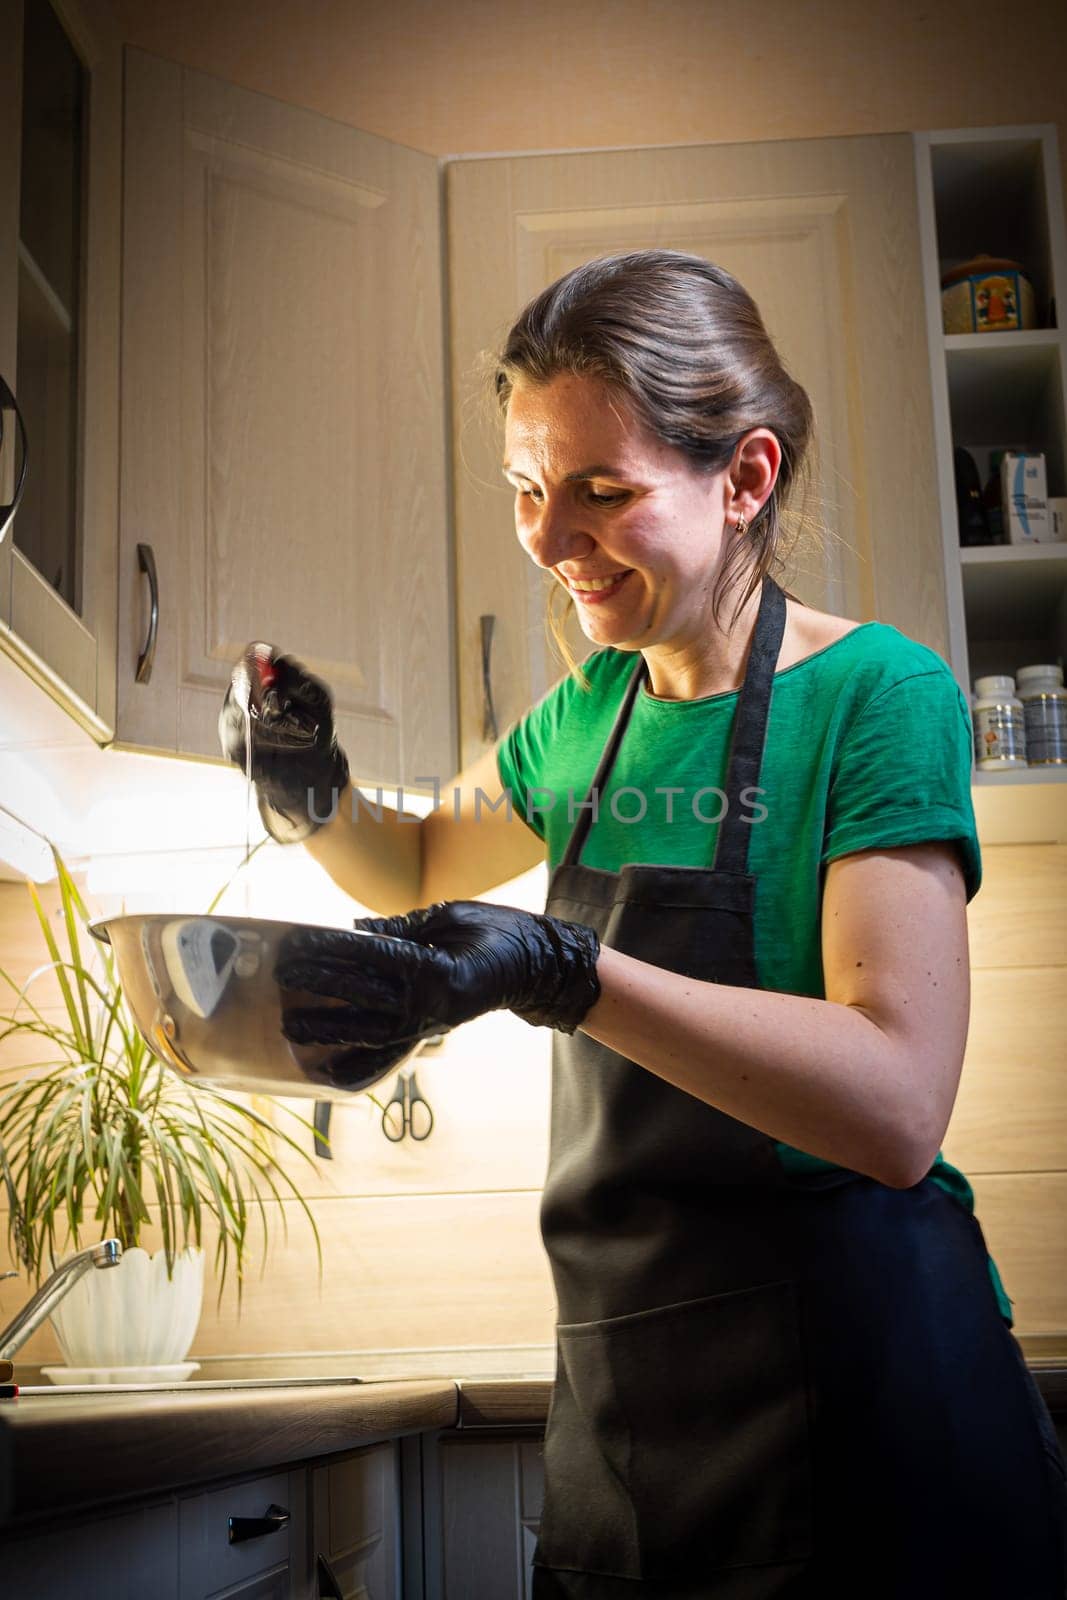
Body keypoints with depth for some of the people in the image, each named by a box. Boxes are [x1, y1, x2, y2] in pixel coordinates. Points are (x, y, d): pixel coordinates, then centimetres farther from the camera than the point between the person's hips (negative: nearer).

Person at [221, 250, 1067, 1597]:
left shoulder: (877, 692, -13)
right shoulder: (591, 711, 7)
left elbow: (898, 1107, -24)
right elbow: (419, 870, 25)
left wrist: (557, 974, -34)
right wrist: (313, 796, 3)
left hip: (851, 1391, -6)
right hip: (617, 1381, 6)